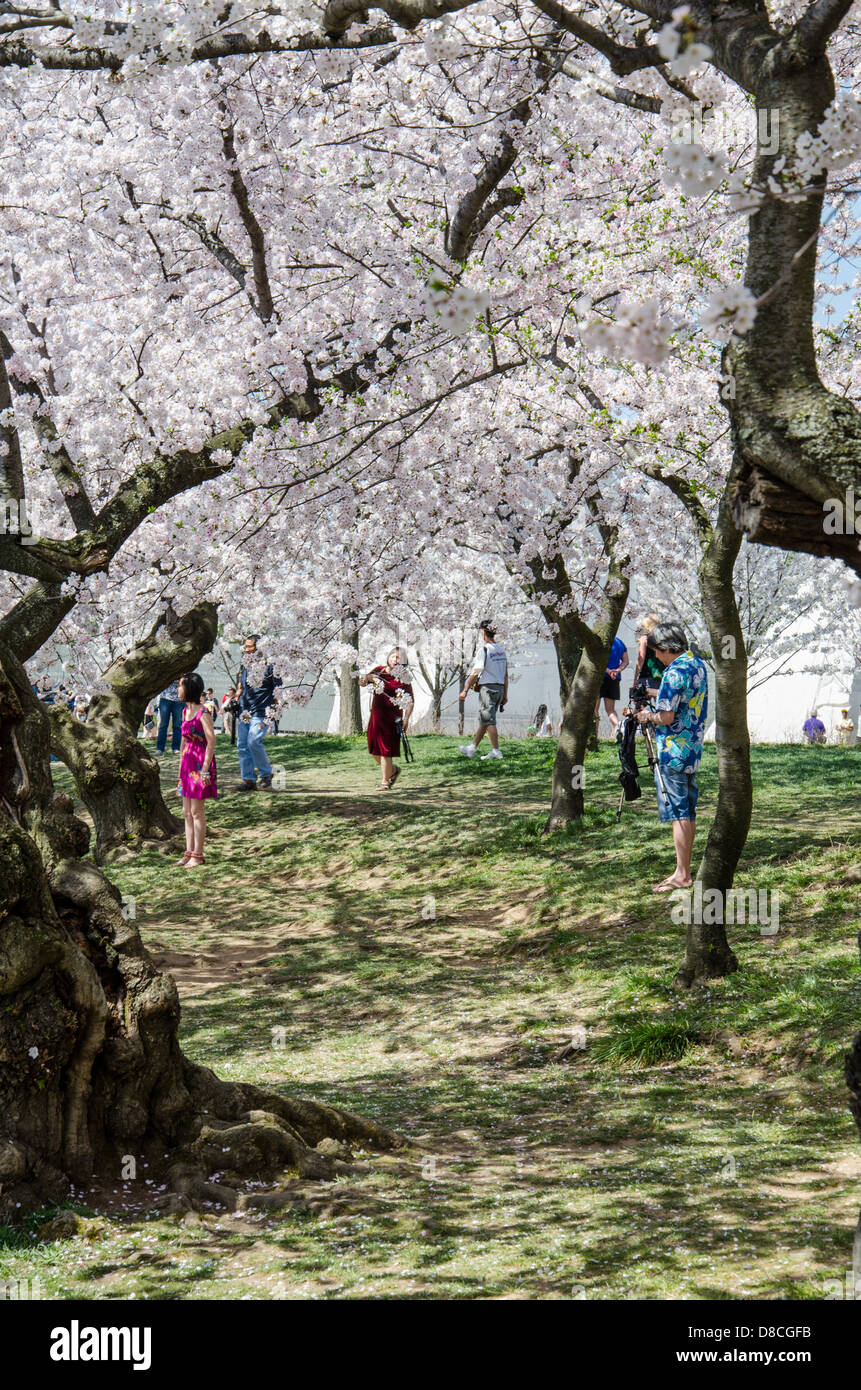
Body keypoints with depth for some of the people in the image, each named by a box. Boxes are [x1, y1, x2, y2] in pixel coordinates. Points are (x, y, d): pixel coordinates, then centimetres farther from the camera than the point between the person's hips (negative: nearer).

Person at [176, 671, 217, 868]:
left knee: (196, 811, -4)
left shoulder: (203, 713, -14)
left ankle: (198, 855, 3)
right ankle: (189, 852, 15)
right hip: (188, 764, 8)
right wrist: (181, 766, 18)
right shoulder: (185, 711, 12)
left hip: (201, 765, -8)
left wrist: (205, 769, -19)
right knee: (187, 811, 10)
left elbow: (211, 742, -16)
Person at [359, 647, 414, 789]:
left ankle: (385, 781, 5)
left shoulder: (403, 677, -5)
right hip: (376, 715, 5)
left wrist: (406, 718, -16)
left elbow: (410, 701, -4)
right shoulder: (379, 671, 7)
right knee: (375, 751, 12)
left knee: (386, 750, -6)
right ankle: (393, 770, 35)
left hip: (392, 718, -5)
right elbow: (361, 682, 3)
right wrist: (367, 678, -20)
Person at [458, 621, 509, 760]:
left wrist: (465, 691, -6)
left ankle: (496, 751, -6)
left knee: (489, 721, -4)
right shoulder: (501, 650, 10)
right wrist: (505, 695, 18)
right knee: (483, 720, 15)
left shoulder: (485, 649, -12)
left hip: (487, 687, -8)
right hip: (500, 688, 8)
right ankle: (472, 748, 23)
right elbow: (506, 675, 13)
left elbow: (475, 673, -13)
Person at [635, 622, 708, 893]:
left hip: (674, 752, -9)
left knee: (678, 812, -6)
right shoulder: (698, 665, 10)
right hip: (693, 750, 9)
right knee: (688, 813, 12)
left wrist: (648, 716, -3)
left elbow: (667, 717, -23)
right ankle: (685, 870, 16)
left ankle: (681, 875, -4)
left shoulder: (675, 672, -19)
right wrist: (653, 694, 21)